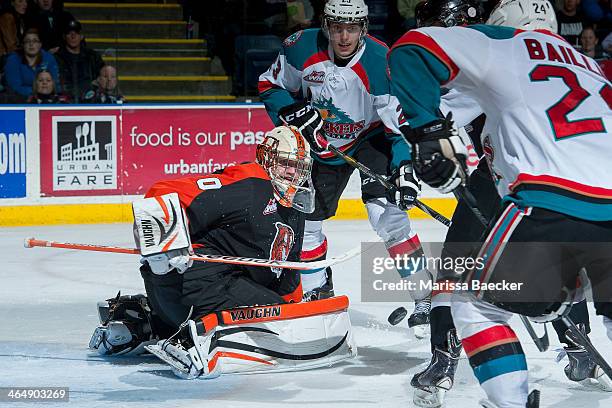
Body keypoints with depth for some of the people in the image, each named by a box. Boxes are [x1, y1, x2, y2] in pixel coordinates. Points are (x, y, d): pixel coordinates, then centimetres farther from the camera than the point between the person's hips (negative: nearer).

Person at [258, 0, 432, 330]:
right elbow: (270, 85, -3)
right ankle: (318, 293, 30)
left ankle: (424, 295, -17)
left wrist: (405, 168, -37)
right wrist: (295, 112, -21)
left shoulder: (379, 62, -27)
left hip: (371, 139, -4)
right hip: (321, 144, 5)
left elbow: (401, 122, -26)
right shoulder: (302, 48, -18)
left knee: (385, 212, -23)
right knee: (304, 217, 9)